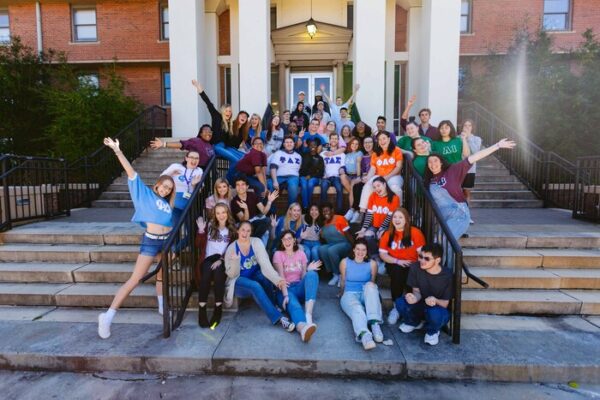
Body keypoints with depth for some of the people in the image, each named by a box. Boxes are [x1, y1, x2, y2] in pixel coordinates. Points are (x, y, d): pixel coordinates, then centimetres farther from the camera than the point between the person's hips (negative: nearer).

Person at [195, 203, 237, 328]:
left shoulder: (232, 229, 11)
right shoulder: (210, 226, 14)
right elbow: (200, 245, 7)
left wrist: (221, 260, -14)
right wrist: (201, 230, -7)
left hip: (223, 260, -1)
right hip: (208, 259, 1)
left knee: (218, 271, -34)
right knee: (206, 274, -32)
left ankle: (218, 308, -30)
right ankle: (202, 310, -30)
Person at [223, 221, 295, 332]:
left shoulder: (256, 242, -11)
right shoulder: (231, 248, -13)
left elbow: (265, 263, -24)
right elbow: (232, 275, -14)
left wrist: (277, 279, -39)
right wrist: (235, 261, -35)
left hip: (255, 276, 2)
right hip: (239, 282, -2)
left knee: (265, 276, -33)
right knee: (255, 286, -35)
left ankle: (272, 305, -13)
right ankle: (278, 318, -37)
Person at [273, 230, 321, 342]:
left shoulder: (301, 254, 13)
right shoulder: (278, 254, 3)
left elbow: (303, 277, 10)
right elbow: (280, 276, -12)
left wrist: (308, 270, -12)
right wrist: (285, 294, -26)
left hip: (299, 287, 3)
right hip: (284, 289, -3)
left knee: (312, 274, -29)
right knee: (293, 303, -39)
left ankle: (308, 314, -45)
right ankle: (303, 327, -73)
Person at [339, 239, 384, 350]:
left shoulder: (372, 264, 3)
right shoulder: (345, 262, 2)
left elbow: (372, 282, 15)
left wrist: (370, 291, 3)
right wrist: (343, 295, 23)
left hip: (366, 295, 1)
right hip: (349, 294, -1)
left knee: (370, 285, -34)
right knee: (356, 308, -37)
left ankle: (375, 324, -45)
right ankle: (364, 335, -69)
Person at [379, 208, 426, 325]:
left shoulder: (415, 232, -2)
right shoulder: (387, 234, 3)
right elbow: (382, 254, -1)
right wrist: (397, 261, -15)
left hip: (412, 265, -1)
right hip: (394, 265, 1)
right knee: (397, 272, -32)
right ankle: (396, 307, -19)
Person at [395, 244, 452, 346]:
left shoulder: (447, 276, -22)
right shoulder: (415, 268, -16)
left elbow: (445, 303, -15)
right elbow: (416, 291, -7)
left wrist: (435, 301, -40)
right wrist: (415, 298, -33)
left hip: (438, 308, -3)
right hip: (421, 305, 3)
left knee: (434, 313, -39)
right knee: (400, 302, -26)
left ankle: (432, 331, 1)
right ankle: (414, 322, 10)